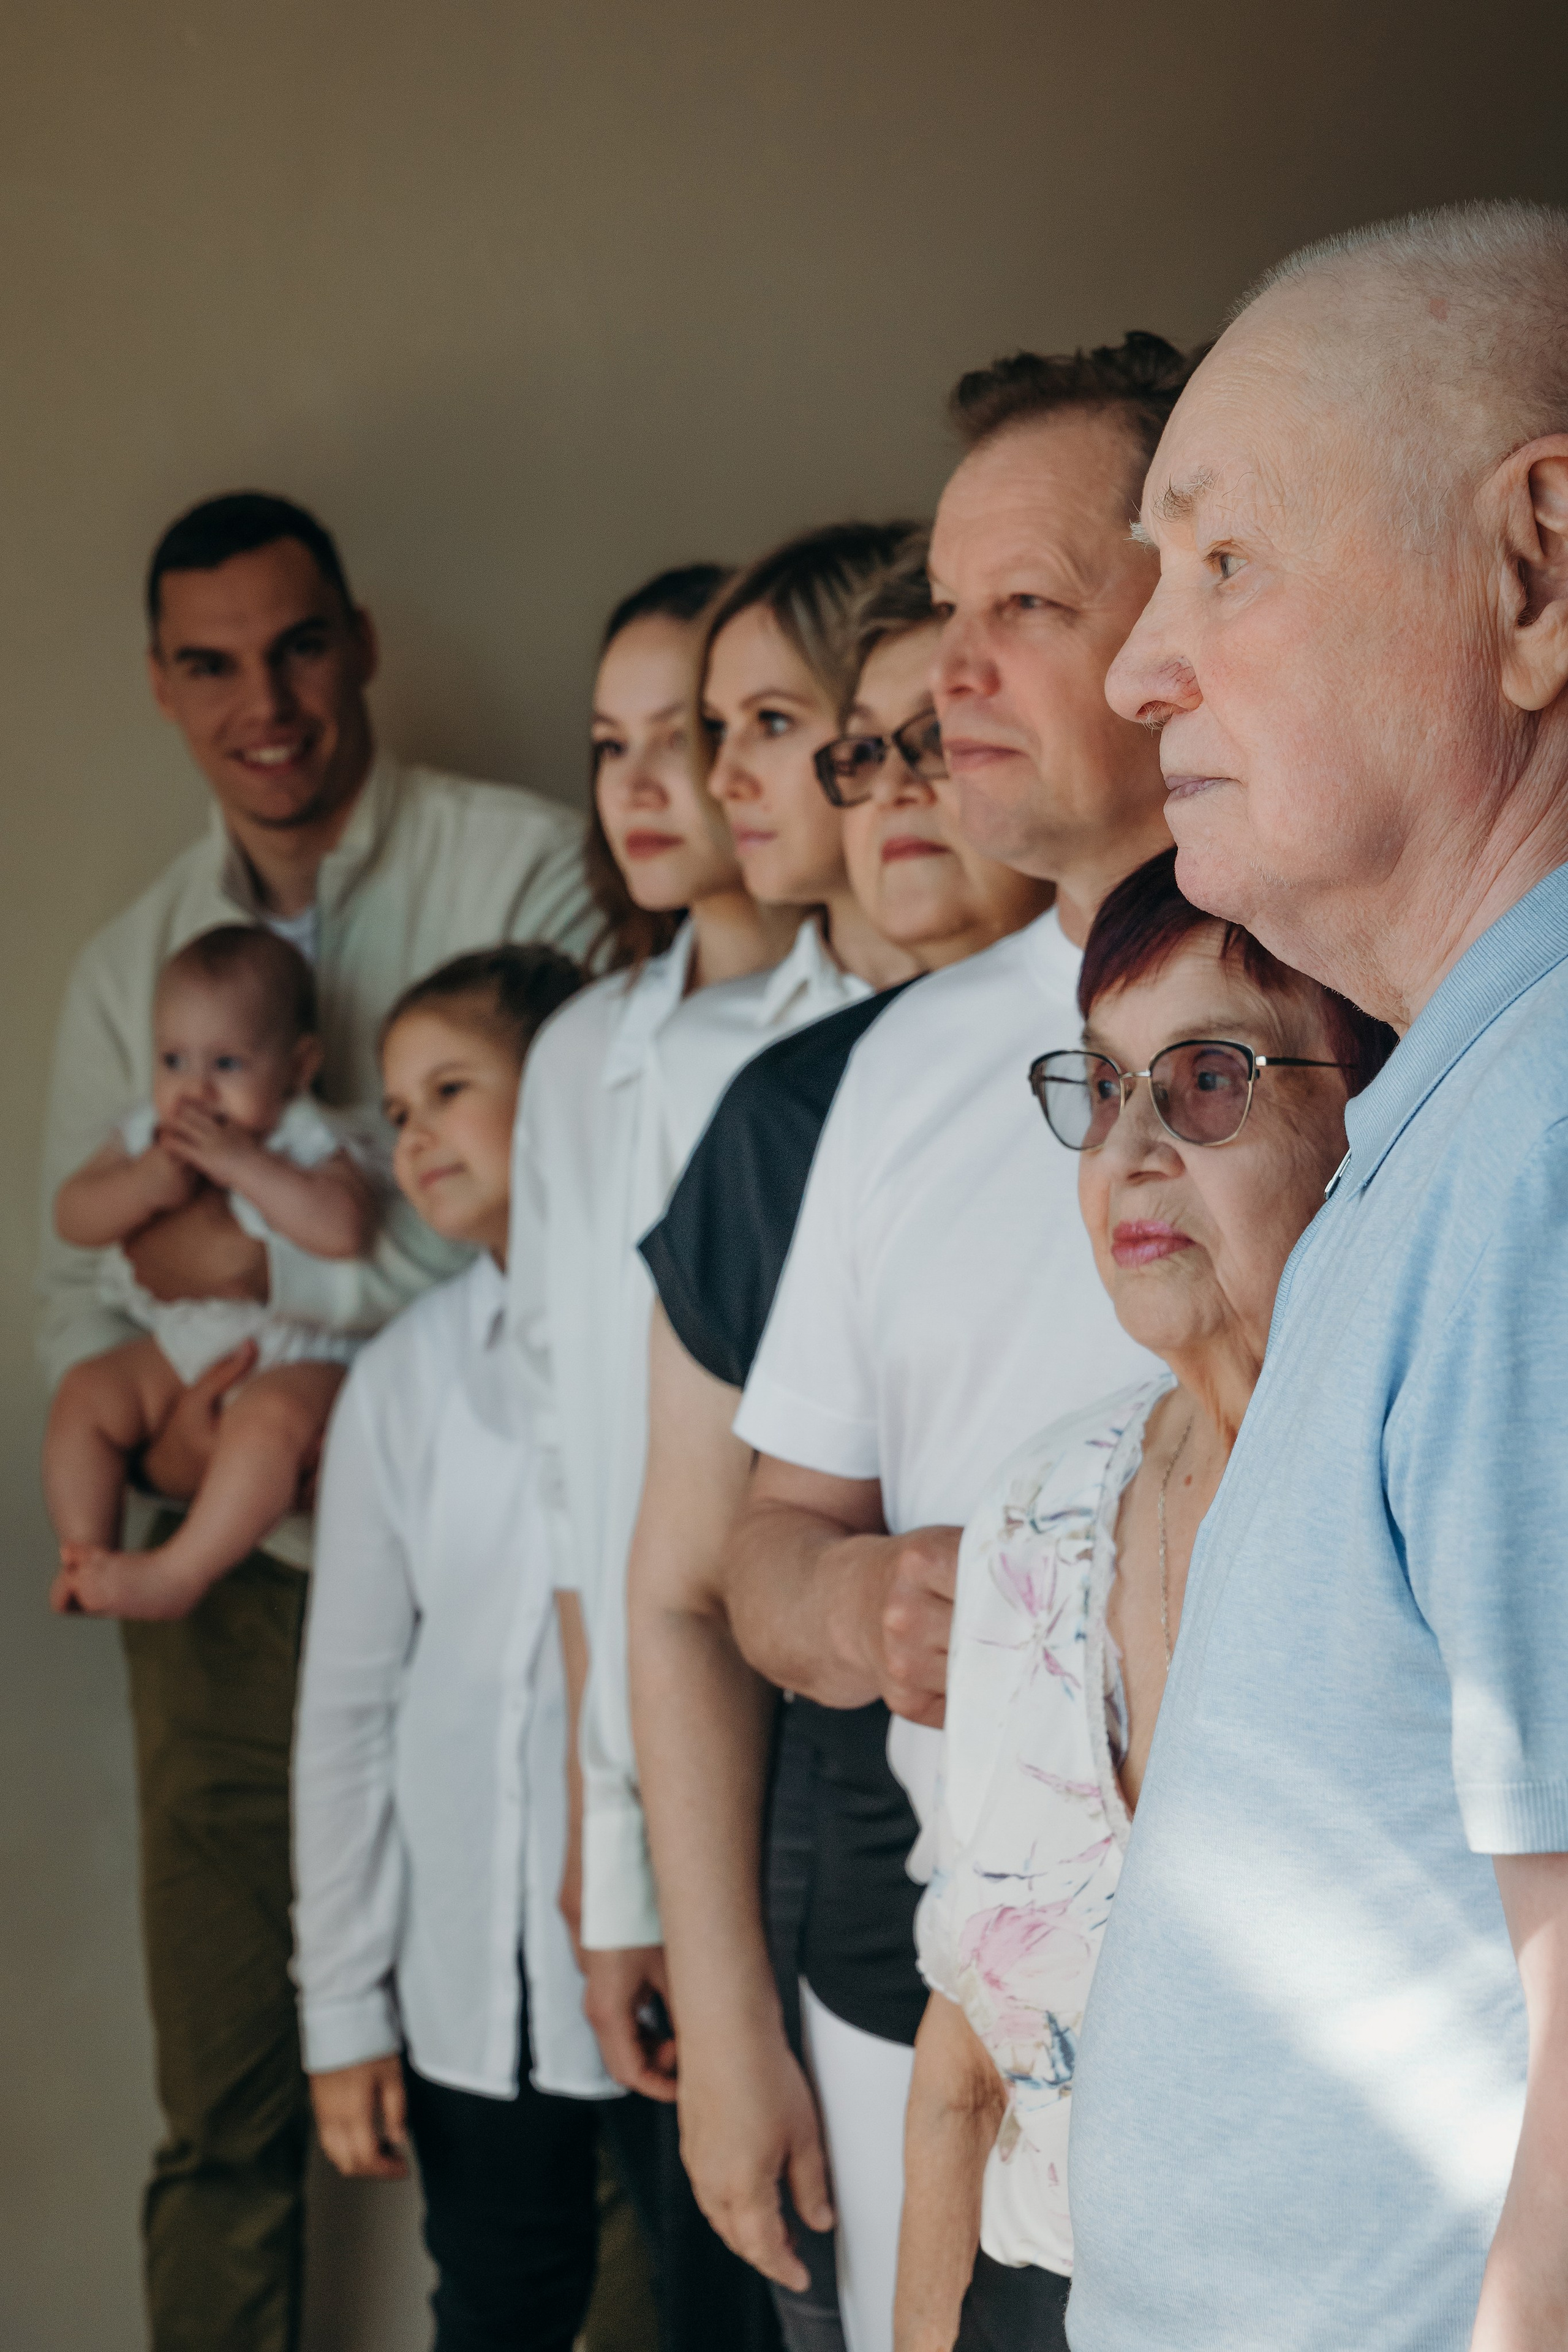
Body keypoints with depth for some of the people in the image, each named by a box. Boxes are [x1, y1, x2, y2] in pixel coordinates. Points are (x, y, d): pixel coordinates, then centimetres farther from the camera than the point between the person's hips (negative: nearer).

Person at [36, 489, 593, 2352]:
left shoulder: (526, 867, -4)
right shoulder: (128, 966, 13)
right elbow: (74, 1287, 15)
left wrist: (262, 1258, -9)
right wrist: (145, 1426, -7)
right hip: (240, 1583, 4)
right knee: (224, 2113, 9)